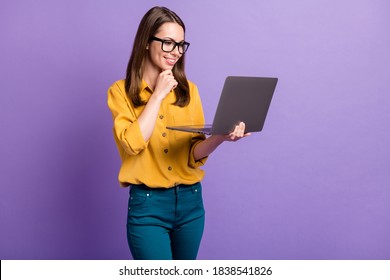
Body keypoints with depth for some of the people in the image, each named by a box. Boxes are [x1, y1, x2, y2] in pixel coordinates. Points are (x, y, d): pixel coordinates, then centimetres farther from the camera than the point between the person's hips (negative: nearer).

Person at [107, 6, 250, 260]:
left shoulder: (188, 90, 6)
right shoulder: (121, 91, -3)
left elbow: (195, 153, 1)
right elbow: (133, 143, -18)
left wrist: (221, 137, -20)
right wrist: (158, 95, -13)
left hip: (191, 201, 4)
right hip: (148, 205, -4)